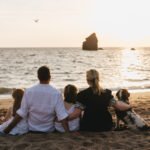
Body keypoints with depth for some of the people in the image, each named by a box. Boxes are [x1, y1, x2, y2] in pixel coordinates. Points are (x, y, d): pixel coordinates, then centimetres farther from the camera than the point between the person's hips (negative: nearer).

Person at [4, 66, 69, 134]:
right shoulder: (56, 93, -16)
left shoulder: (28, 92, -12)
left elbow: (21, 113, -10)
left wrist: (8, 128, 1)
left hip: (32, 129, 1)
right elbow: (62, 116, -18)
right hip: (49, 130, -1)